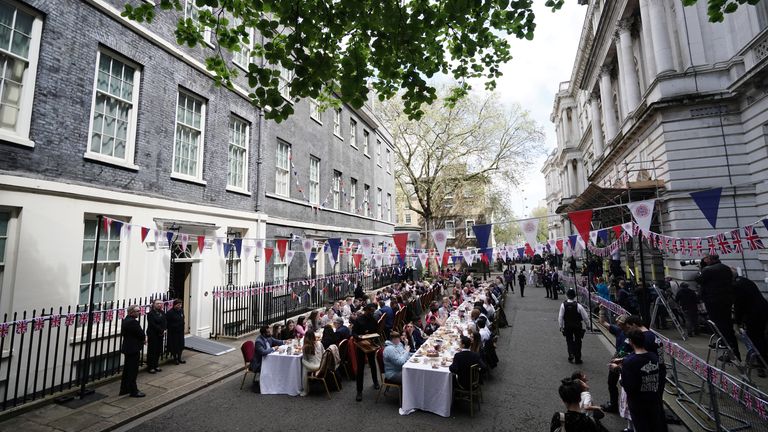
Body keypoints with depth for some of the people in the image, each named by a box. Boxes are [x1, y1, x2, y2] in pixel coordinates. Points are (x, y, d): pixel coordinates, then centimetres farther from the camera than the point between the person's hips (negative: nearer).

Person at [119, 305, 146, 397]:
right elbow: (141, 333, -21)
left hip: (127, 348, 10)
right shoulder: (133, 322, -24)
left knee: (127, 369, 19)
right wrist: (144, 339, 3)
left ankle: (124, 389, 30)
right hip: (133, 349, -10)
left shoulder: (126, 320, 9)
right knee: (133, 370, -1)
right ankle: (133, 391, 7)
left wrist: (142, 338, 5)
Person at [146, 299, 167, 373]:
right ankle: (150, 367, 11)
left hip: (160, 334, 6)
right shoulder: (151, 313, -12)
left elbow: (165, 322, 6)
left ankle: (155, 366, 22)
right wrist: (161, 330, -14)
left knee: (158, 351, 11)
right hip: (152, 335, -6)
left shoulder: (162, 313, 9)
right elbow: (153, 324, -17)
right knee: (152, 351, 0)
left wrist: (164, 330, -10)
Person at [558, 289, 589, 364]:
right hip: (578, 327, 0)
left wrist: (561, 326, 3)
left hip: (567, 326, 0)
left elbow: (560, 317, -10)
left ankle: (571, 355, 5)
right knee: (577, 342, 15)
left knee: (569, 341, 18)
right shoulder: (578, 305, -21)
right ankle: (577, 359, 22)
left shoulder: (563, 305, -16)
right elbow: (586, 317, -12)